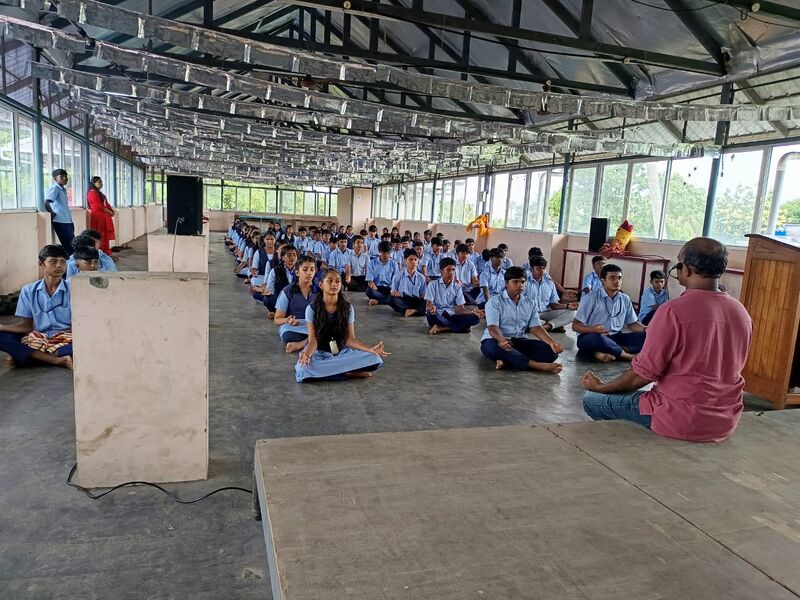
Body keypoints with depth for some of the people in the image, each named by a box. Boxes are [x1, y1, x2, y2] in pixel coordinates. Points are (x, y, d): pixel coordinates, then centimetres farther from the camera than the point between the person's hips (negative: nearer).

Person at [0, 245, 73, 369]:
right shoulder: (28, 291, 7)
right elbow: (27, 325, 8)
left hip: (66, 338, -3)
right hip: (37, 338, 3)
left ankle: (22, 355, -26)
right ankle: (57, 360, -29)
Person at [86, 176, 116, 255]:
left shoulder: (100, 193, 20)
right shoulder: (92, 193, -10)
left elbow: (106, 204, 18)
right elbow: (98, 206, -16)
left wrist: (111, 211, 0)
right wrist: (109, 212, -10)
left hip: (103, 217, 10)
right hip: (98, 217, -10)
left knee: (105, 236, 9)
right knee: (99, 237, -9)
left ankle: (105, 253, 12)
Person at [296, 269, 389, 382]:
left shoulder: (348, 308, 1)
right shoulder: (312, 308, -5)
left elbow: (350, 338, -3)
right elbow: (313, 339, -9)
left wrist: (370, 349, -21)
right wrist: (307, 353, -33)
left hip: (342, 352, 2)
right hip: (320, 353, -2)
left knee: (375, 358, -23)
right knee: (303, 370, -37)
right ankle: (349, 372, -22)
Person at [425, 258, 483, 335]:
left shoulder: (457, 287, 9)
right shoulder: (433, 284, 0)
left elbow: (461, 309, 4)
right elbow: (428, 305, -8)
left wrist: (473, 312, -16)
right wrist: (432, 308, -33)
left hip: (450, 316, 3)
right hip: (437, 315, -3)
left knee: (475, 318, -20)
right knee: (431, 314, -40)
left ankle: (441, 328, -25)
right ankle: (461, 327, -21)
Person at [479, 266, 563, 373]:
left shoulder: (530, 303, 10)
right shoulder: (494, 301, -5)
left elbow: (536, 327, 0)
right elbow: (492, 327, -18)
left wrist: (552, 342, -20)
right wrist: (501, 339, -42)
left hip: (519, 341, 5)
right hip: (497, 341, -4)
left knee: (551, 351, -17)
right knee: (493, 347, -41)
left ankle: (507, 361, -32)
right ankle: (538, 365, -38)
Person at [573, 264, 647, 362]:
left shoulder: (625, 299, 8)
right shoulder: (590, 298, -8)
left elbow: (632, 323, 15)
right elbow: (575, 325, -11)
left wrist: (646, 329, -7)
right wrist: (593, 329, -30)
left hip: (615, 338, 6)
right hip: (590, 338, -5)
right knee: (598, 338, -40)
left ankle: (607, 352, -27)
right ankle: (629, 356, -17)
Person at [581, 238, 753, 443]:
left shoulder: (674, 311, -21)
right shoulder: (742, 313, 0)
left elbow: (643, 373, -16)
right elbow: (720, 370, 13)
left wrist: (601, 387, 1)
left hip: (681, 421, -7)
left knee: (591, 400, 7)